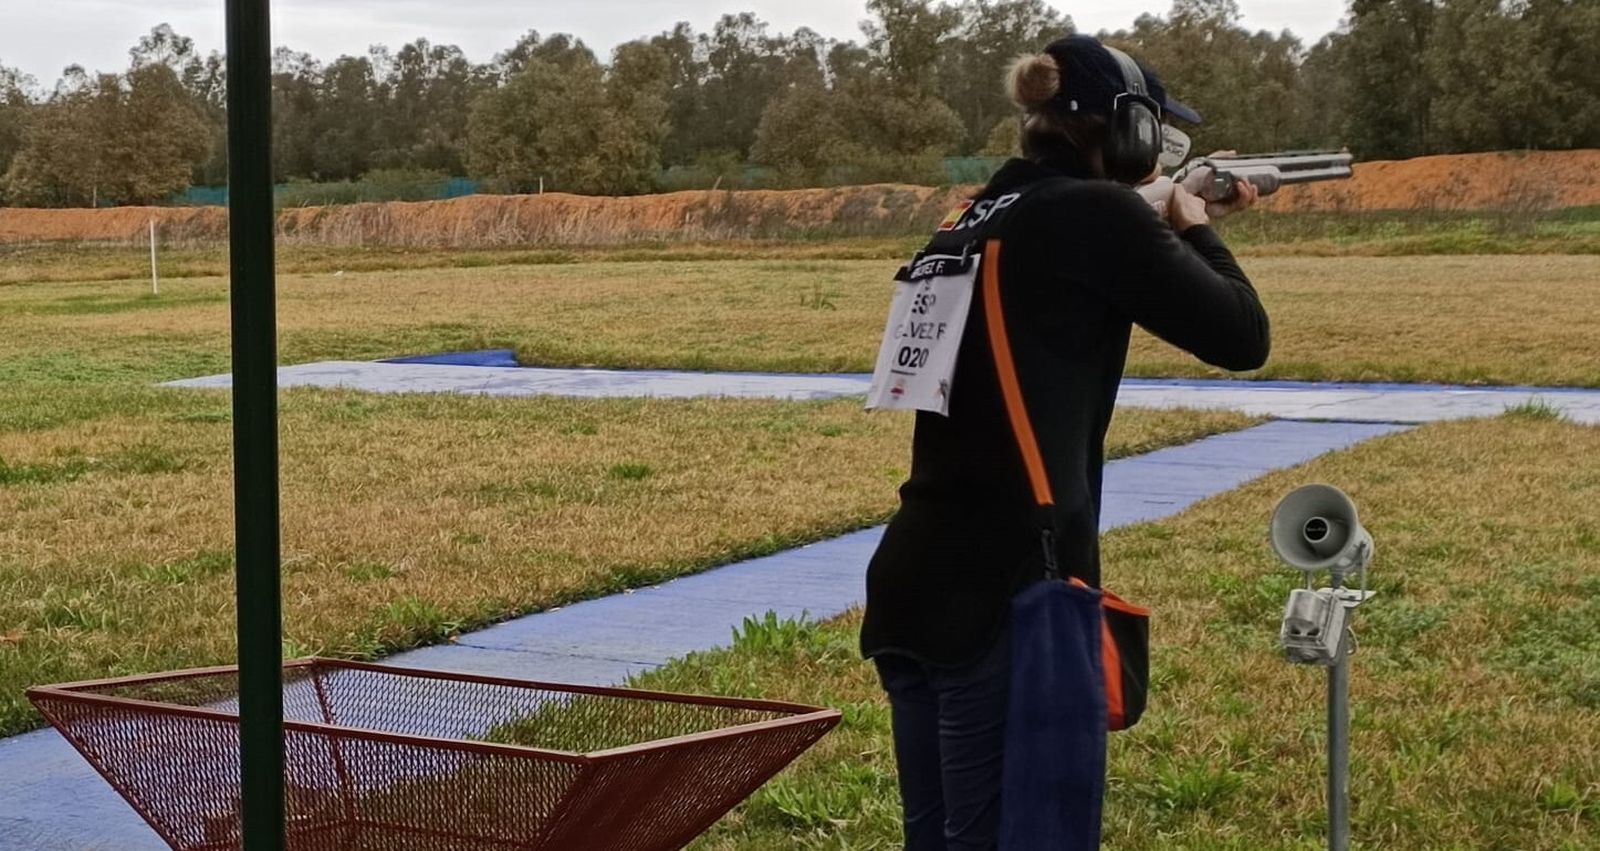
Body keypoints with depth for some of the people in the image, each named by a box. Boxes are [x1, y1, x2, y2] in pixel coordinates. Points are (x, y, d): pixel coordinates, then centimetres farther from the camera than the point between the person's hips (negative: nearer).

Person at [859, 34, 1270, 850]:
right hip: (1009, 590, -8)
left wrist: (1171, 232, 29)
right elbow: (1241, 337, 0)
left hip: (909, 585, 8)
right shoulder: (1094, 215, -8)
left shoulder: (972, 222, 14)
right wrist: (1196, 232, 16)